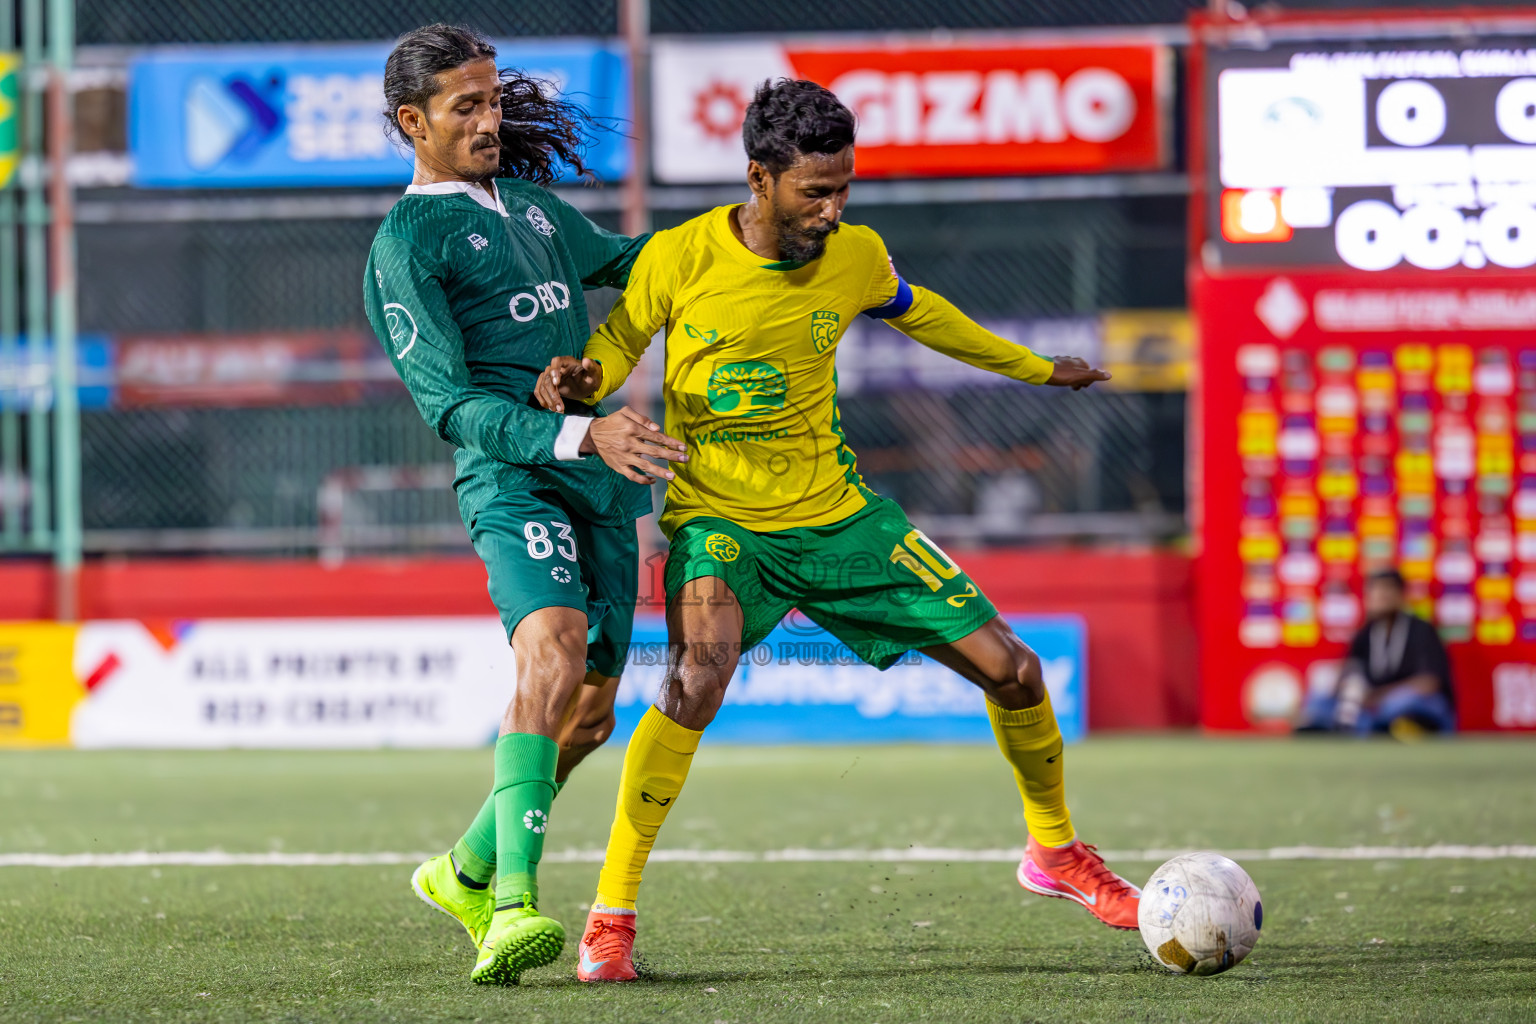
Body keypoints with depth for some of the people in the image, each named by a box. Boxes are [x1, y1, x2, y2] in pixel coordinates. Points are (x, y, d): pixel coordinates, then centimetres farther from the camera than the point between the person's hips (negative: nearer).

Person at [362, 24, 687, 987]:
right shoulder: (407, 243, -5)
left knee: (590, 711, 8)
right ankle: (515, 907, -40)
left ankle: (467, 871, 29)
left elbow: (613, 257, 40)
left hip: (603, 481, 8)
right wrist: (580, 433, -25)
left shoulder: (530, 202, 19)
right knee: (553, 652, -31)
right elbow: (450, 403, -13)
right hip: (511, 477, -8)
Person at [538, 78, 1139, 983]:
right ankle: (611, 915, -23)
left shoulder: (856, 256, -5)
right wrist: (580, 378, -23)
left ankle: (1055, 849, 30)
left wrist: (1036, 367, 31)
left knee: (1011, 669, 1)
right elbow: (619, 346, 2)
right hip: (720, 518, -4)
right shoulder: (681, 258, -14)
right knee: (699, 677, -34)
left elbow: (915, 312, 18)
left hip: (836, 511, 4)